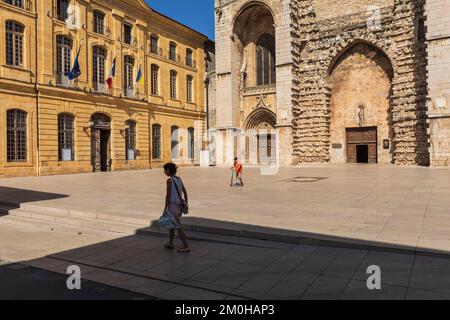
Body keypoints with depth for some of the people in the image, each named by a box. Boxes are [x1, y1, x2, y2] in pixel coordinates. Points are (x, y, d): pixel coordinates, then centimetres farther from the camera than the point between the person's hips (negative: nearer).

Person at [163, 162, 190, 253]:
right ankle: (170, 243, 31)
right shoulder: (179, 179, 9)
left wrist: (165, 208, -12)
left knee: (178, 226, -5)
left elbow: (168, 195, -15)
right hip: (179, 205, 8)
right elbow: (185, 192, 11)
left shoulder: (169, 180, -12)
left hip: (172, 205, -8)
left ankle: (186, 246, -5)